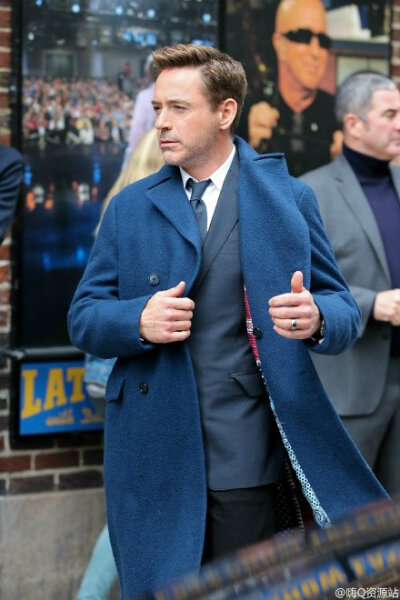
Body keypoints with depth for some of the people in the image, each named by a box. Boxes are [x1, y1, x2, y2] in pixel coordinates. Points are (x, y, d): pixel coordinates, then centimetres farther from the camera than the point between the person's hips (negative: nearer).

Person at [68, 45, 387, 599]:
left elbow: (343, 309, 5)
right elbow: (83, 318, 8)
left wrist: (316, 318, -19)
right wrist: (139, 321, -14)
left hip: (243, 455, -2)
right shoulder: (129, 208, 9)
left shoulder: (289, 198, 4)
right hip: (150, 455, 2)